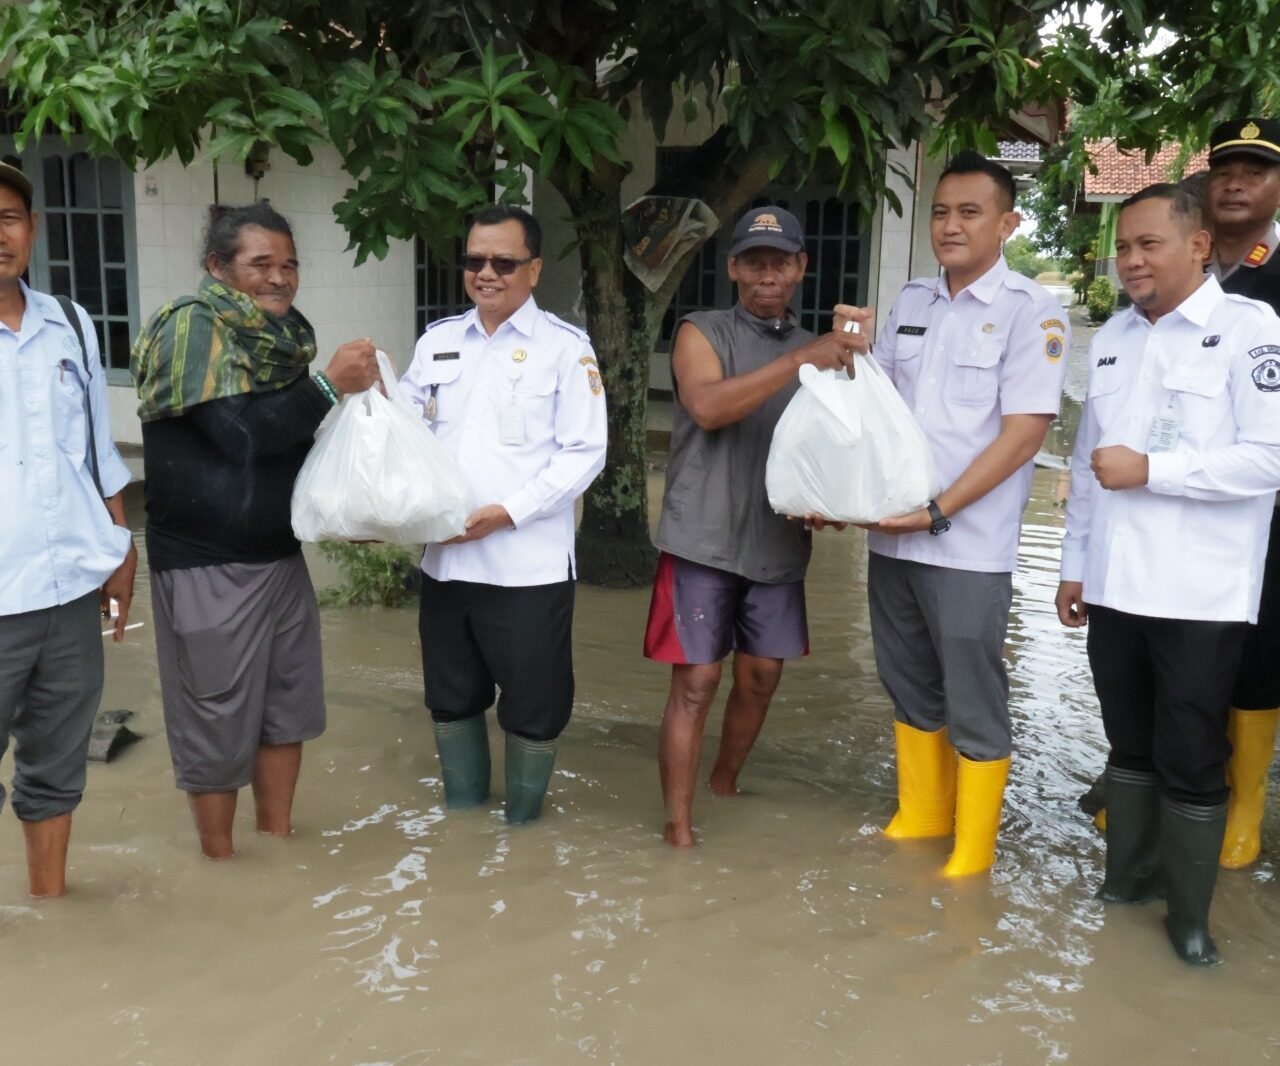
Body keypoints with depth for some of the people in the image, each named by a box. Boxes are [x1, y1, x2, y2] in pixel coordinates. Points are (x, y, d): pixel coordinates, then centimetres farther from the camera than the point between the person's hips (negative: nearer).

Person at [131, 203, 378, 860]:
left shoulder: (281, 336, 10)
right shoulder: (192, 328, -12)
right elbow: (241, 433, -23)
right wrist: (330, 384, -21)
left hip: (280, 555, 7)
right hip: (207, 564, -7)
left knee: (288, 703, 14)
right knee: (217, 718, 4)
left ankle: (277, 839, 31)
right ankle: (220, 861, 21)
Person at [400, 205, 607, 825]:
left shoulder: (565, 348, -3)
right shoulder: (436, 341, 11)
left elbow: (583, 451, -8)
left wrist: (511, 511, -17)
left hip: (528, 561, -4)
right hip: (445, 557, 5)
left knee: (532, 703, 7)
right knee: (451, 697, 17)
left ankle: (521, 826, 27)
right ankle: (461, 813, 37)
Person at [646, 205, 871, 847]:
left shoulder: (820, 351, 12)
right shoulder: (702, 334, -2)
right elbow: (706, 407, -22)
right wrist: (800, 360, -29)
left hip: (779, 547, 5)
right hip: (706, 543, -5)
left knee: (761, 676, 14)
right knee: (696, 684, -2)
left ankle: (726, 784, 37)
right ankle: (678, 824, 8)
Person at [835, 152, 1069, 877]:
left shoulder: (1031, 312, -8)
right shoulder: (911, 303, 10)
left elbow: (1022, 435, -14)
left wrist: (937, 512, -18)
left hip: (969, 547, -6)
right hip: (892, 539, 6)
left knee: (974, 704, 5)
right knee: (911, 690, 18)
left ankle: (973, 847, 21)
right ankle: (921, 815, 36)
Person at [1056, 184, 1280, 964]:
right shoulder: (1111, 338, 12)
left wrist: (1149, 470, -15)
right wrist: (1075, 565, 13)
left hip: (1200, 595, -5)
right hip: (1115, 585, 5)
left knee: (1192, 759, 6)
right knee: (1130, 745, 17)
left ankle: (1189, 913, 22)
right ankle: (1129, 873, 34)